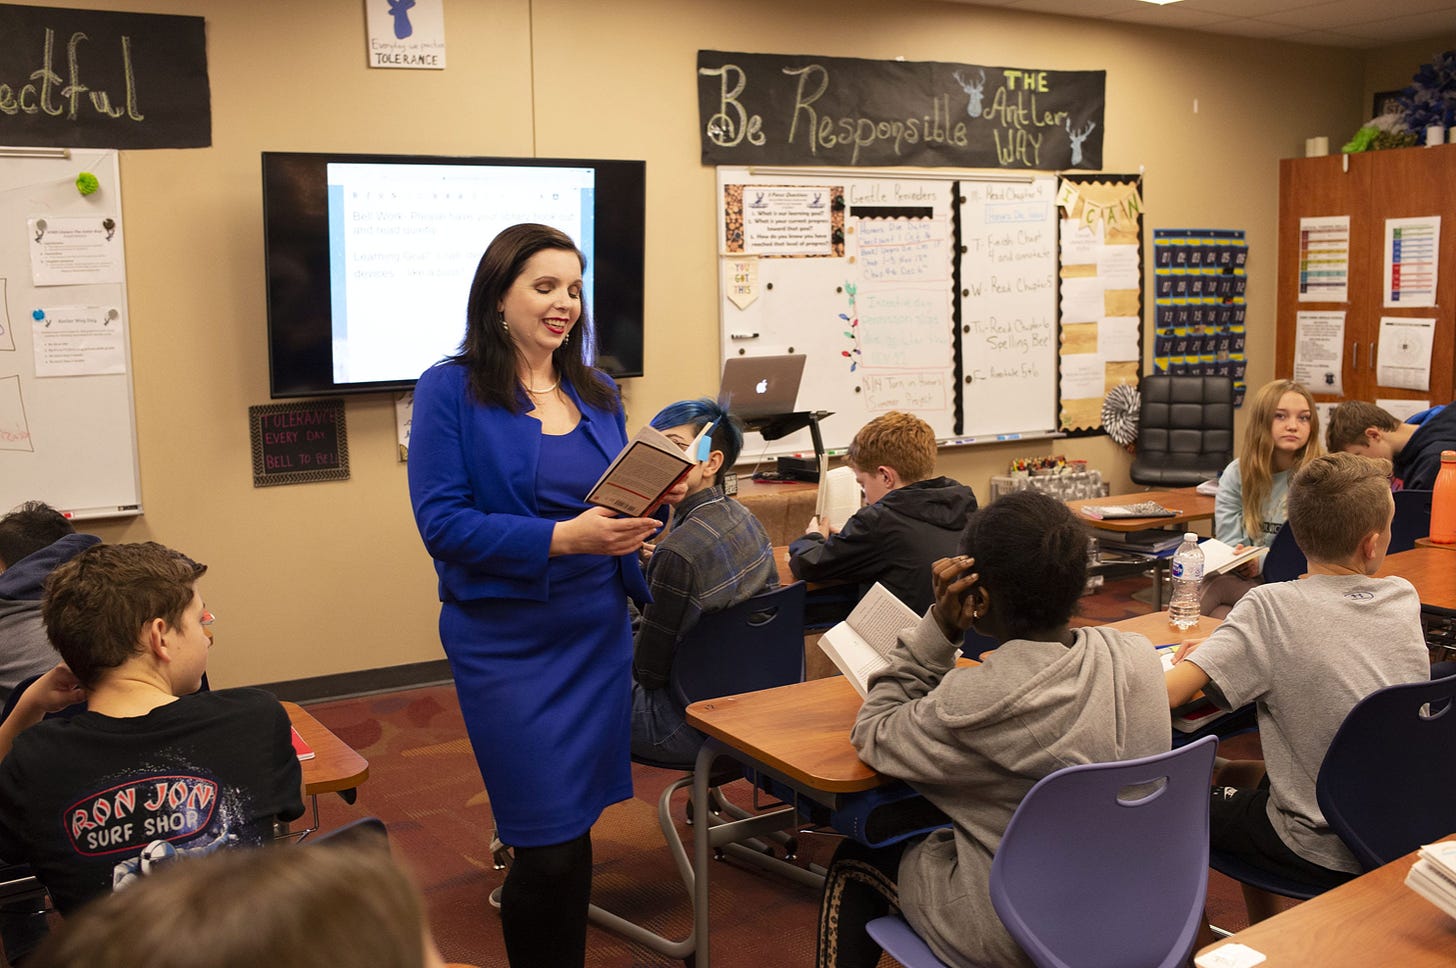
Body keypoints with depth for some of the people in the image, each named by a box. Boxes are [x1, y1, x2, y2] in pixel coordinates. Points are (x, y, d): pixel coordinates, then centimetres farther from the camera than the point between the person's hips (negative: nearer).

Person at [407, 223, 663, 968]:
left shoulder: (596, 393, 9)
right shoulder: (450, 390, -7)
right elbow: (442, 522, -15)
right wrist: (562, 538, -24)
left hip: (599, 634, 5)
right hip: (506, 643, -5)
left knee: (577, 830, 13)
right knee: (549, 846, -2)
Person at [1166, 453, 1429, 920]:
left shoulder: (1271, 608, -19)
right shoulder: (1403, 598, -3)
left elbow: (1164, 695, -26)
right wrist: (1234, 644, 8)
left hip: (1322, 856, -6)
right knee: (1241, 773, 28)